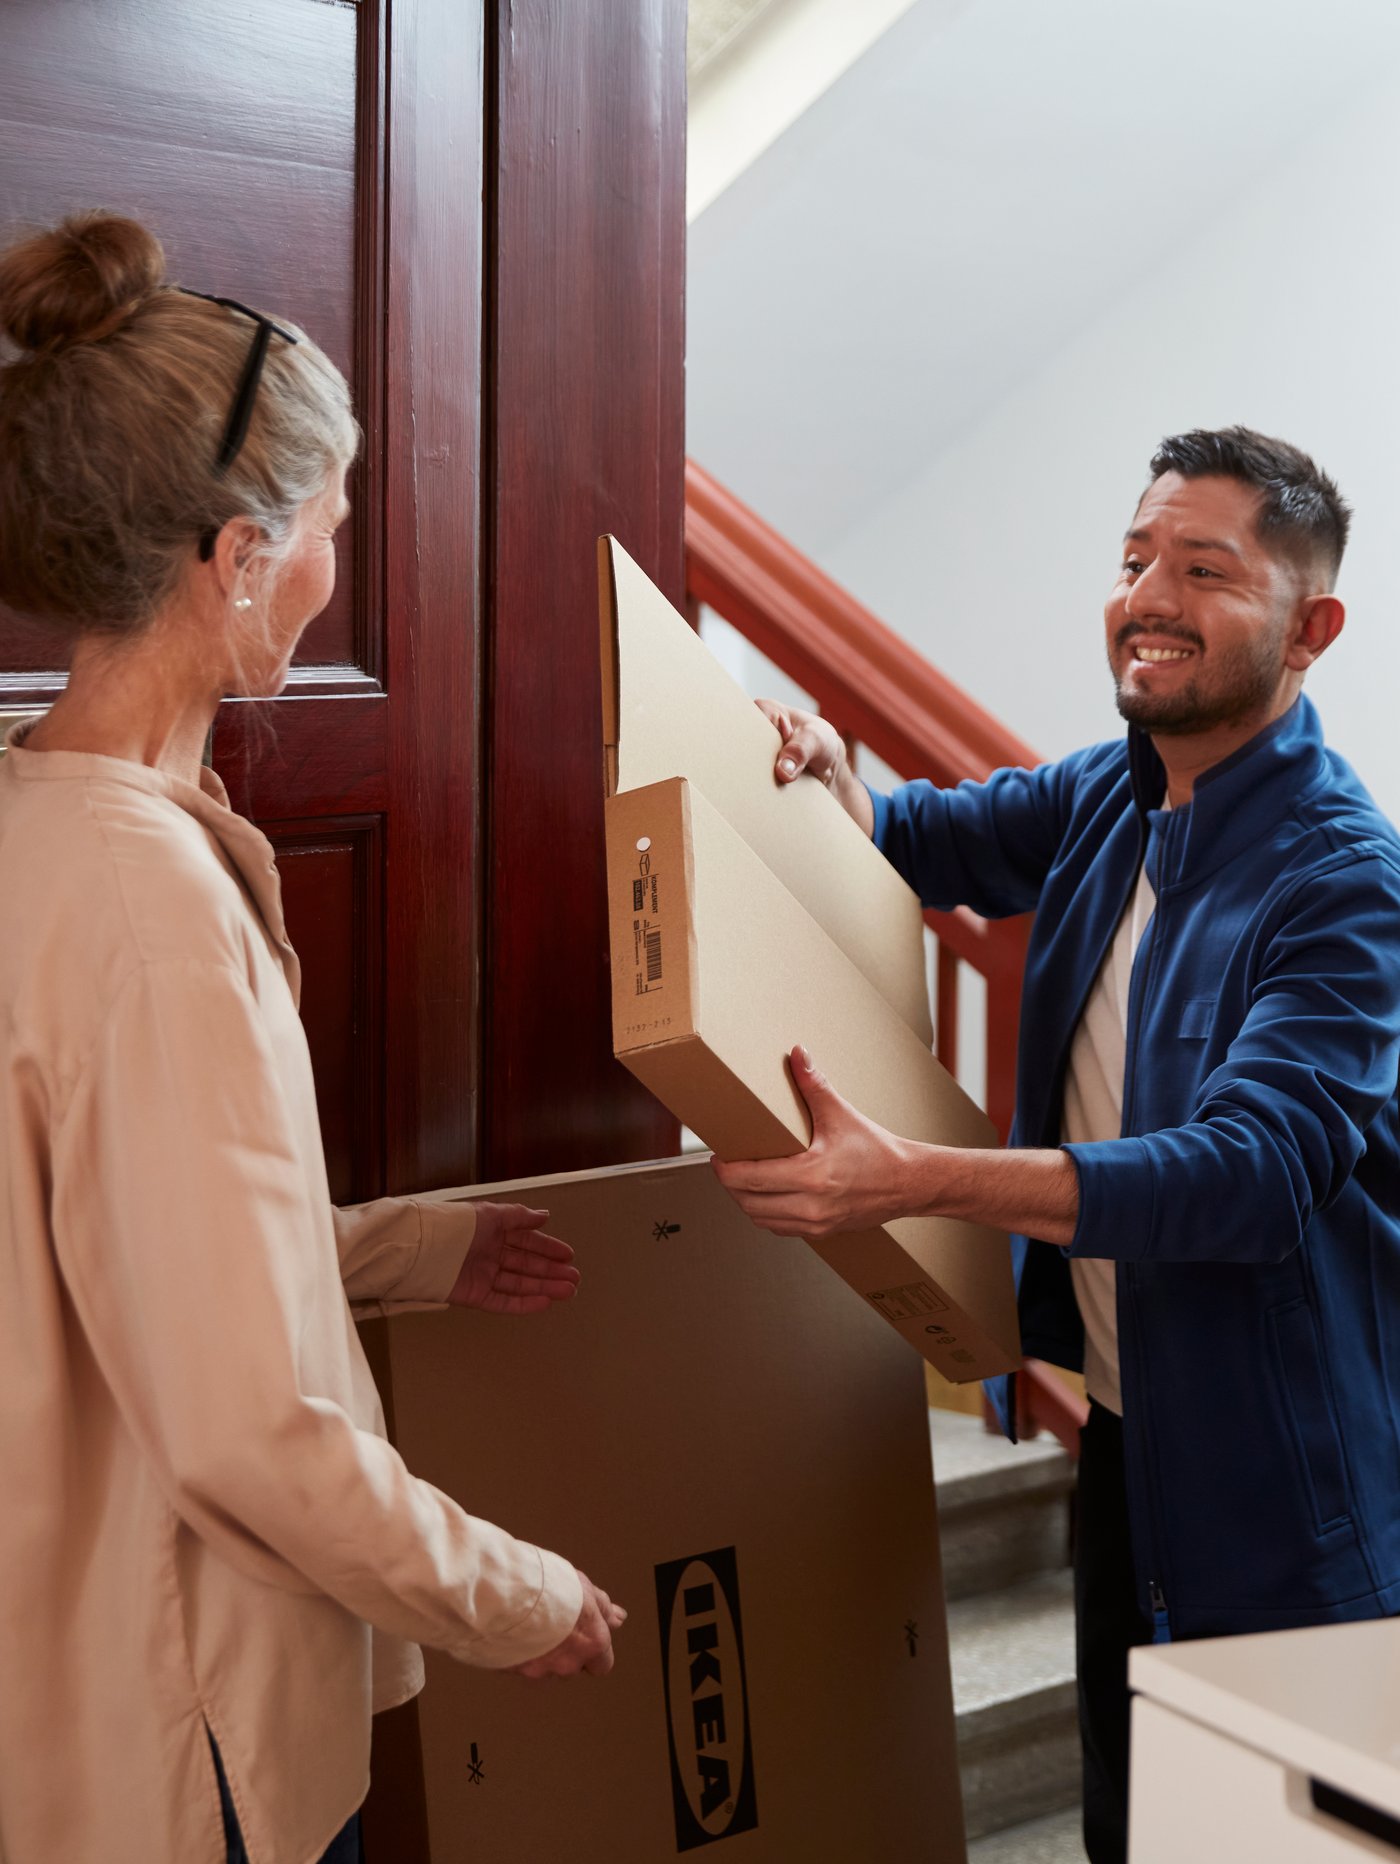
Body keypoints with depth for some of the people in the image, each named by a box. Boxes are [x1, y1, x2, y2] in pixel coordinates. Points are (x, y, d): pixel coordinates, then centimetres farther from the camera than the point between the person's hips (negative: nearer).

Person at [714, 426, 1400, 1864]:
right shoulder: (1107, 799, 2)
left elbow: (1254, 1168, -34)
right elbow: (924, 838, 18)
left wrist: (915, 1180, -44)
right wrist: (825, 773, -7)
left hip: (1280, 1470, -7)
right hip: (1121, 1419, 7)